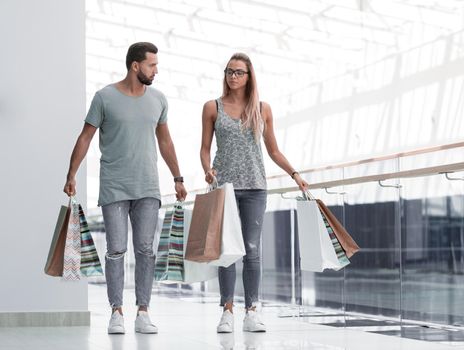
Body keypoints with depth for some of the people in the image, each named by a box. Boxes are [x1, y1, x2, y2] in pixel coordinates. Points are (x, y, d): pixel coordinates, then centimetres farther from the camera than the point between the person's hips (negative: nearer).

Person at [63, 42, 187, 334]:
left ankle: (143, 313, 3)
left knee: (145, 249, 0)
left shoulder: (158, 99, 9)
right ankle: (117, 312, 1)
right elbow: (85, 137, 1)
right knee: (116, 249, -4)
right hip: (114, 187, -3)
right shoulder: (105, 97, -3)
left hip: (147, 188, 3)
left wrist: (178, 179, 17)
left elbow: (165, 141, 18)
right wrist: (71, 175, -3)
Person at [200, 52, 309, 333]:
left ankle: (252, 312, 1)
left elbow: (273, 150, 14)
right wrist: (207, 170, -12)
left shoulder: (263, 109, 9)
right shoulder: (213, 108, 6)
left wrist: (294, 173, 5)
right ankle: (228, 311, 2)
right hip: (224, 184, -1)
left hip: (255, 186, 1)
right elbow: (205, 148, 7)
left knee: (252, 249, -2)